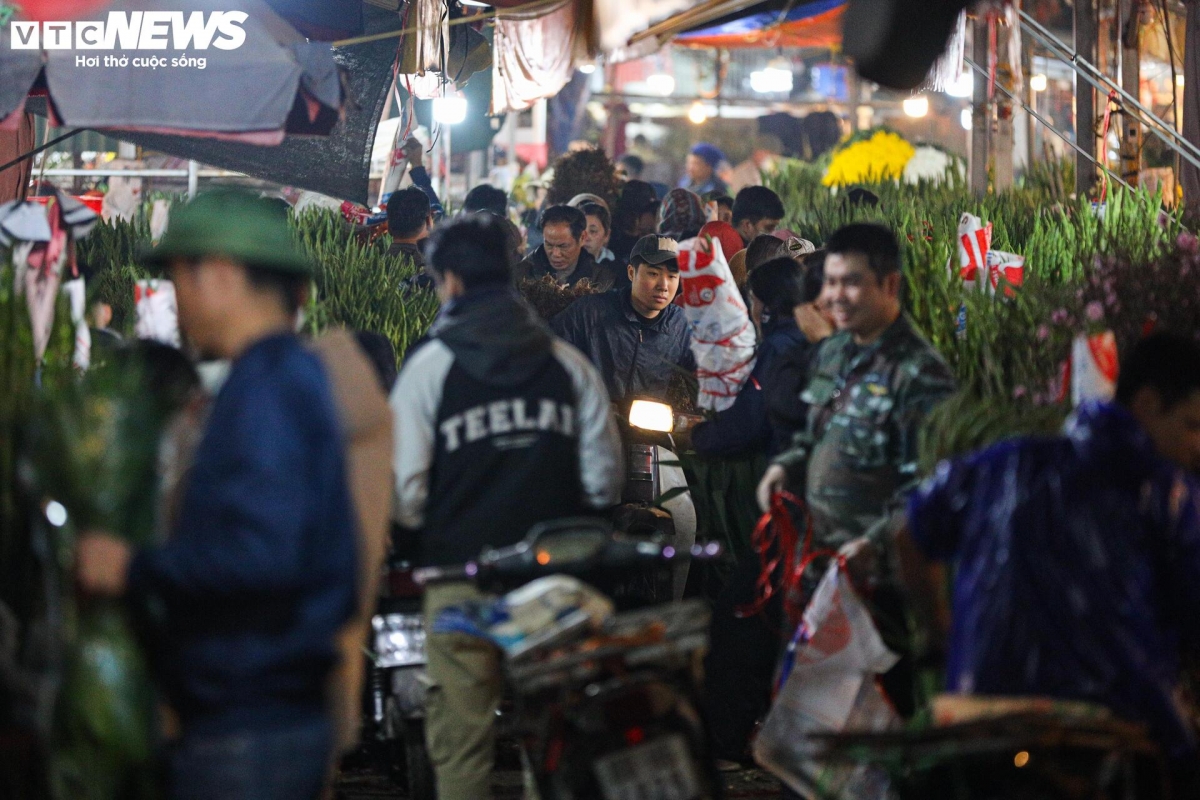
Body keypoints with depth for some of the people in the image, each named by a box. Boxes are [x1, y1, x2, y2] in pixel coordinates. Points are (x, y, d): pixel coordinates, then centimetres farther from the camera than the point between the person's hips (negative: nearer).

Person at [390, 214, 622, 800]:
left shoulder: (431, 365, -5)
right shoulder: (567, 364, 5)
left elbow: (405, 486, -6)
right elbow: (603, 480, 6)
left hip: (461, 571, -3)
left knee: (462, 740, 2)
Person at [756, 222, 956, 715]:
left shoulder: (919, 375, -16)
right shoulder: (831, 356, 11)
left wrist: (875, 543, -29)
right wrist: (787, 466, 6)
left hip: (878, 582, -8)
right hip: (818, 571, 8)